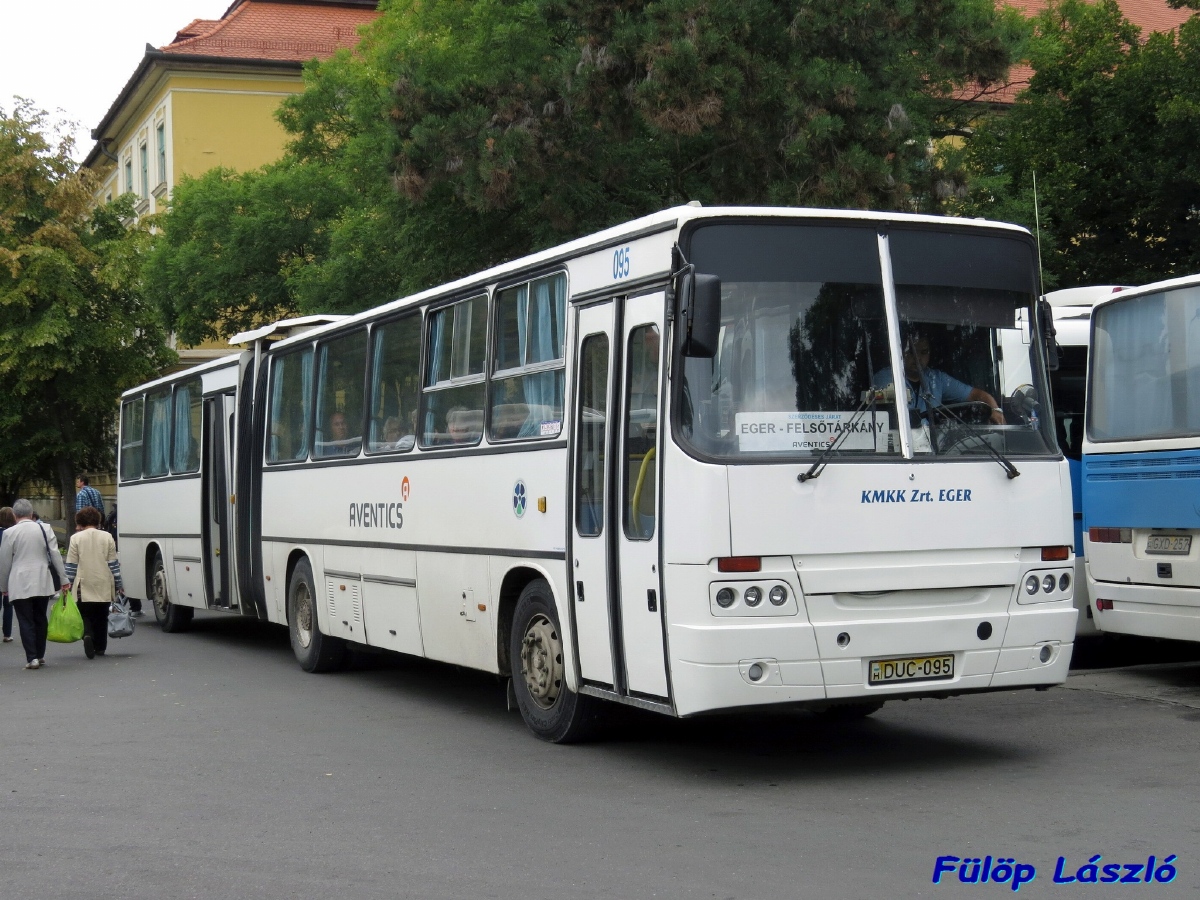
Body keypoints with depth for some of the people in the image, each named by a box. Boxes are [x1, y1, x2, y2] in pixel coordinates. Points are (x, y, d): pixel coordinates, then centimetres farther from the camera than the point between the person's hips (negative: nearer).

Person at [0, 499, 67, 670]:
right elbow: (56, 556, -1)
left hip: (19, 585, -3)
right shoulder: (45, 529, 0)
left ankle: (31, 658, -7)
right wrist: (64, 579, 4)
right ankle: (40, 655, 19)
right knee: (40, 619, 14)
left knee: (26, 621, 0)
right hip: (42, 583, 3)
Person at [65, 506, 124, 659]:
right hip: (104, 585, 2)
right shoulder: (107, 537, 2)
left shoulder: (76, 538, -4)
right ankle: (100, 648, 16)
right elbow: (113, 563, 3)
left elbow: (71, 565, -3)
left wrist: (67, 584, 5)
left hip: (84, 586, -2)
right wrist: (119, 584, 9)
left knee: (85, 616, 5)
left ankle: (87, 635, -23)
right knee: (101, 618, 13)